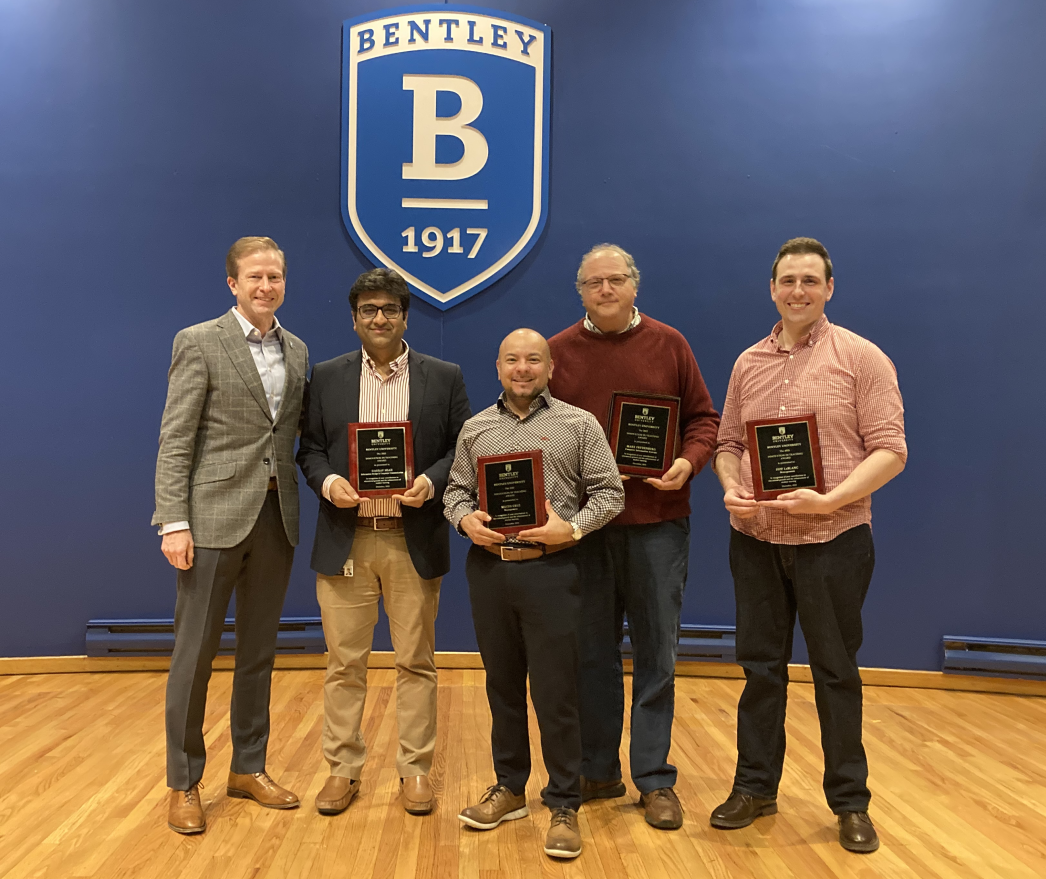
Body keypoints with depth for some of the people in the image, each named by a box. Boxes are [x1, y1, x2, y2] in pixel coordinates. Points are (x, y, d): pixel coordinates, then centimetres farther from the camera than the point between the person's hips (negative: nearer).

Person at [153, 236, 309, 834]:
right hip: (215, 516, -5)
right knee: (196, 653, 3)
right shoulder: (199, 342, -4)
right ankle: (184, 783, 17)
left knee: (259, 651, 14)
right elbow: (175, 440, -8)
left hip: (276, 517, 5)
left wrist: (308, 492, 2)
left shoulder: (297, 351, 12)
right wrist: (173, 522, -14)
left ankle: (249, 768, 27)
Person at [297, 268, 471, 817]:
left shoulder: (444, 378, 5)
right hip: (345, 541, 1)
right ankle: (343, 769, 22)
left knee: (416, 662, 7)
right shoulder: (327, 377, 9)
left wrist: (431, 482, -15)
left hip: (415, 542, -1)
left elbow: (464, 449, 3)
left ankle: (414, 769, 21)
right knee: (344, 662, 8)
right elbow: (309, 447, 9)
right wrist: (327, 481, -11)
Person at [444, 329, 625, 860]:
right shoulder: (474, 429, 12)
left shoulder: (579, 425, 2)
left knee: (555, 692, -1)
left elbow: (609, 492, -1)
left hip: (550, 568, -3)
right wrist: (465, 519, -7)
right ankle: (509, 787, 29)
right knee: (502, 685, 14)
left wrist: (572, 527, -15)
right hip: (488, 566, 4)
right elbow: (455, 490, 14)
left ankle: (564, 806, 13)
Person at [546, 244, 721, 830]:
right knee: (592, 653, 10)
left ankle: (655, 779, 16)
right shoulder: (559, 351, 7)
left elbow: (703, 418, 6)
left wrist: (688, 462, -12)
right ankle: (598, 771, 24)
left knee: (656, 654, 5)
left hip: (657, 521, -1)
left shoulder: (668, 344, 5)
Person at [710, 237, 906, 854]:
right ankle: (755, 787, 26)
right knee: (760, 664, 12)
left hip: (833, 540, -4)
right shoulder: (749, 363, 10)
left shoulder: (862, 358, -3)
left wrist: (829, 499, -20)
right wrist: (731, 489, -6)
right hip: (755, 538, 4)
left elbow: (890, 451, -8)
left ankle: (851, 802, 22)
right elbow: (728, 443, 14)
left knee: (835, 671, 7)